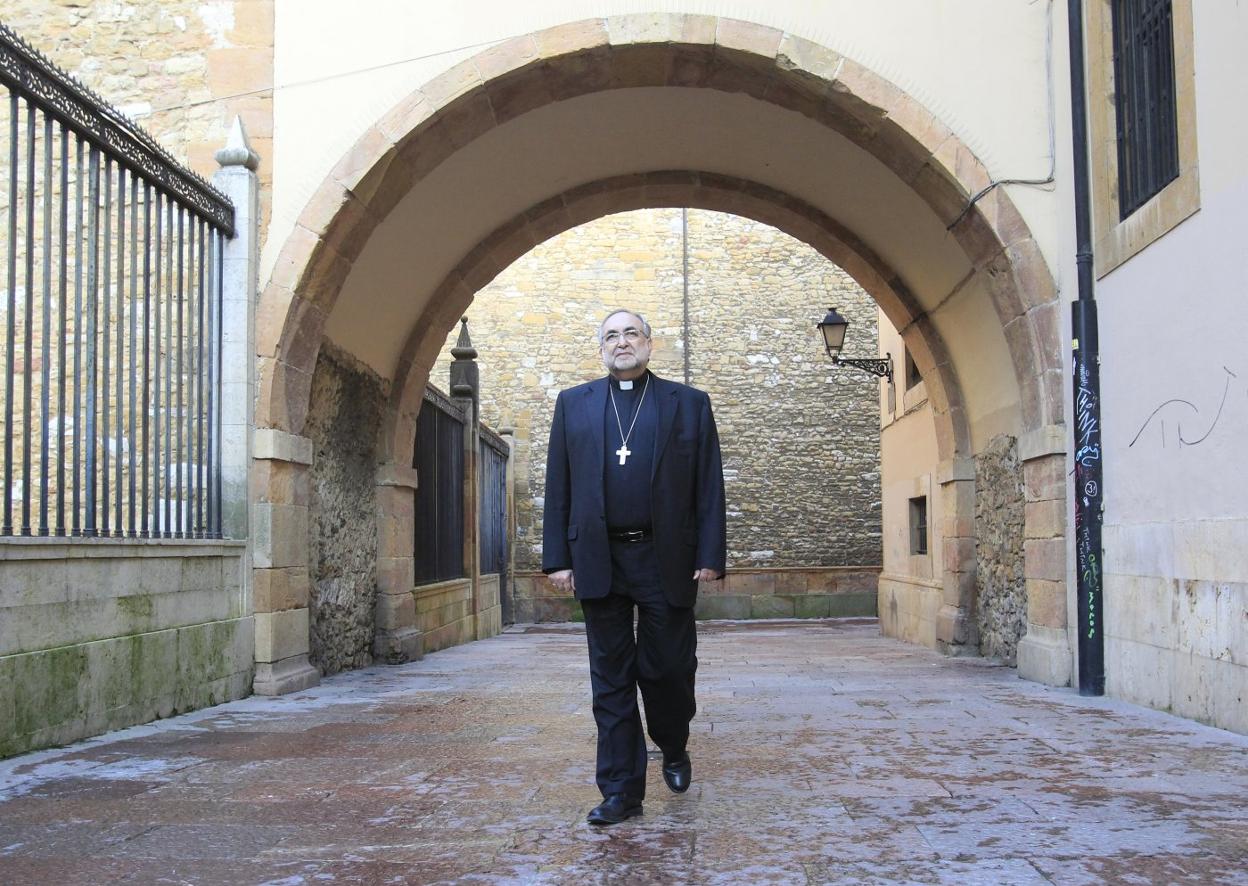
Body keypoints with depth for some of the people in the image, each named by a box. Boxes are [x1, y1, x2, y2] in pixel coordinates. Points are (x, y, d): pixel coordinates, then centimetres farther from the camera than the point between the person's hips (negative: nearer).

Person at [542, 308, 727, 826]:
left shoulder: (688, 404, 7)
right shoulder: (573, 405, 11)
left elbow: (709, 487, 3)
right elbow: (558, 488, 7)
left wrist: (710, 556, -5)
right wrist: (558, 558, 0)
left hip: (666, 560, -1)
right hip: (599, 562, 1)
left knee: (667, 668, 4)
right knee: (611, 680, 5)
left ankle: (674, 749, 34)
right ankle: (621, 790, 13)